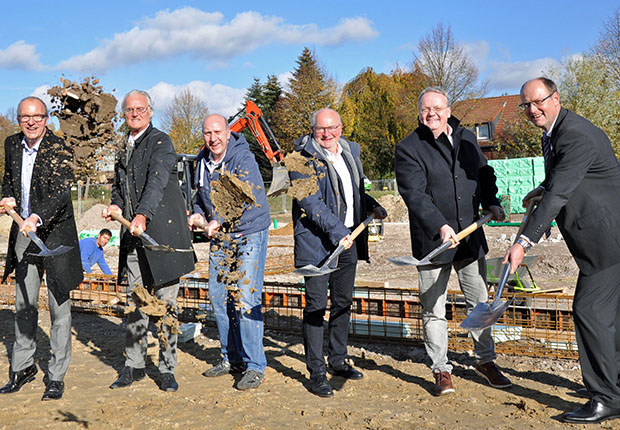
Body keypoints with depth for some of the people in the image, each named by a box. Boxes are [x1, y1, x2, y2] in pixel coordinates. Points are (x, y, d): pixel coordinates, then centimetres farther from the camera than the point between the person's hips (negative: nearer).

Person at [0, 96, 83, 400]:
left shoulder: (60, 150, -13)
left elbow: (61, 192, -24)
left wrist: (37, 217, -40)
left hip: (55, 233, -5)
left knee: (59, 307, 1)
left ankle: (56, 376, 13)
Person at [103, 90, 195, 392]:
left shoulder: (161, 142, -4)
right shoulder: (123, 148, 17)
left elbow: (157, 182, -19)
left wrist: (143, 215, -33)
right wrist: (116, 206, 4)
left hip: (162, 233, -6)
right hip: (132, 237, 6)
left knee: (166, 303, 1)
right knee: (134, 303, 11)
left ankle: (168, 369, 11)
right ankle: (133, 365, 22)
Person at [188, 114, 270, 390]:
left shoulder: (243, 159, -15)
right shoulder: (202, 161, 8)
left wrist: (219, 220, -31)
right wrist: (198, 214, 1)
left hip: (249, 234, -7)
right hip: (220, 237, 8)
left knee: (246, 300, -11)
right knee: (218, 296, 10)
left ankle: (254, 366, 0)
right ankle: (231, 357, 26)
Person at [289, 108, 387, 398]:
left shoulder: (351, 151, 13)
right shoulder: (303, 157, -9)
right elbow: (309, 201, -19)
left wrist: (372, 206, 10)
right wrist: (336, 231, -25)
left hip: (348, 240, 7)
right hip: (316, 242, -7)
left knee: (343, 302, 15)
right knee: (316, 305, -4)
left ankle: (338, 361, 31)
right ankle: (316, 372, 6)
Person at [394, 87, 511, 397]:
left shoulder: (467, 138, 10)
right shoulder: (408, 149, -9)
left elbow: (484, 173, 23)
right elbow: (415, 194, -20)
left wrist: (491, 202, 6)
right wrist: (440, 225, -32)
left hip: (471, 238, 5)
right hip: (432, 241, -4)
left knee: (479, 303, 15)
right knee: (433, 310, 5)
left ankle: (485, 360, 33)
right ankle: (441, 370, 20)